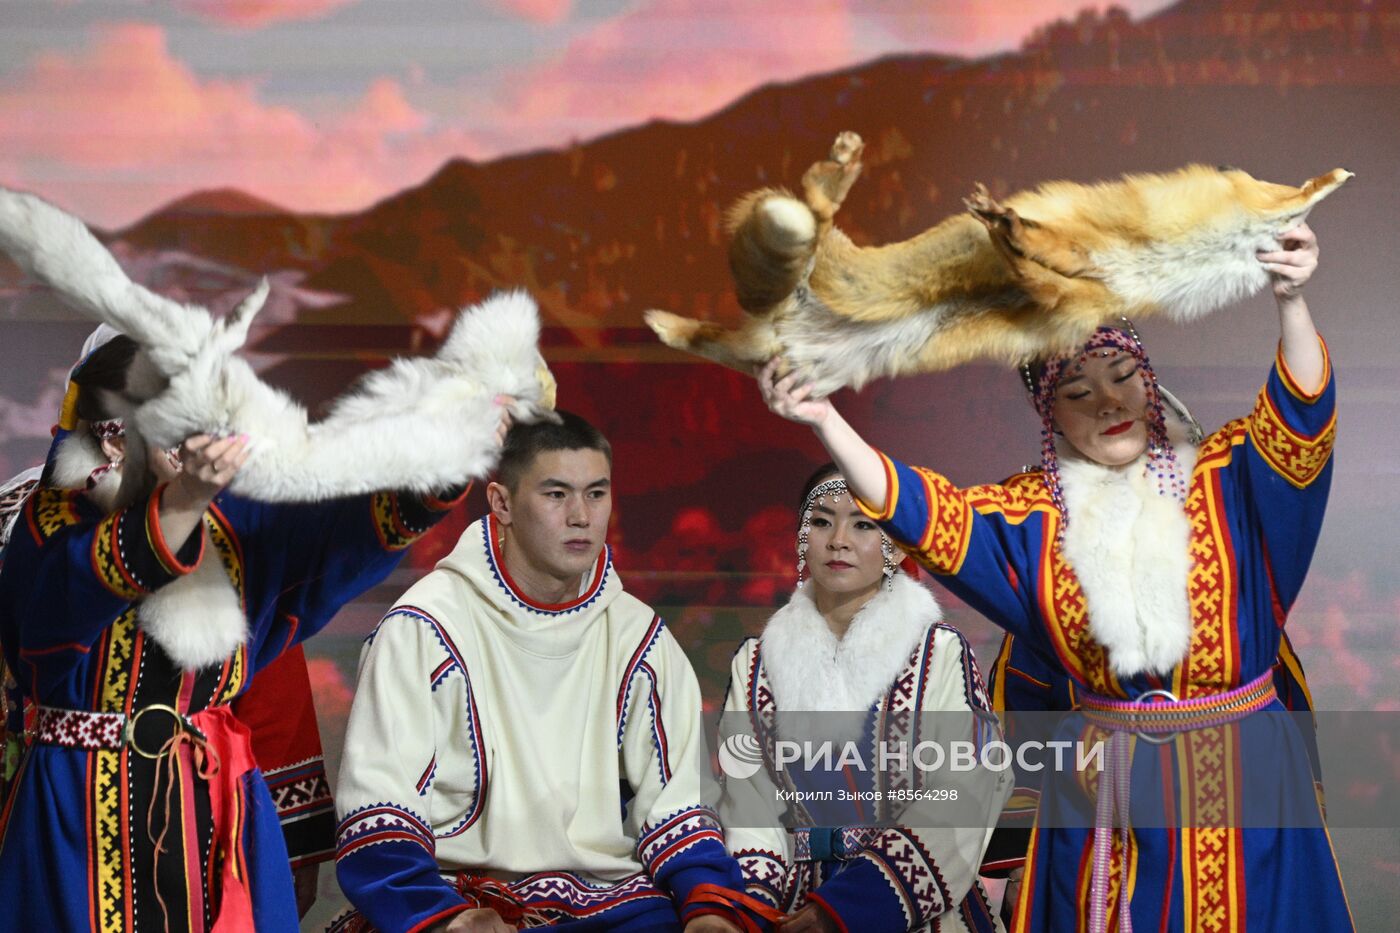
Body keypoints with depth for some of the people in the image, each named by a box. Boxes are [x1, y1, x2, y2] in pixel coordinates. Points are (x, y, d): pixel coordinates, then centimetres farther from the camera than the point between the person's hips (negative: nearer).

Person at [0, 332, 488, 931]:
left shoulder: (228, 523, 6)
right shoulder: (56, 522, -8)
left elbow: (342, 537, -7)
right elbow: (87, 577, -31)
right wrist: (186, 499, -49)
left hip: (220, 806, 4)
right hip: (88, 808, -4)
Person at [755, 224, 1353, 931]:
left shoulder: (1224, 477, -3)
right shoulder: (1032, 514, 2)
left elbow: (1297, 423, -19)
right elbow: (928, 514, -9)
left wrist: (1291, 303, -38)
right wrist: (826, 423, -23)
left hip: (1237, 769, -1)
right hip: (1106, 786, 1)